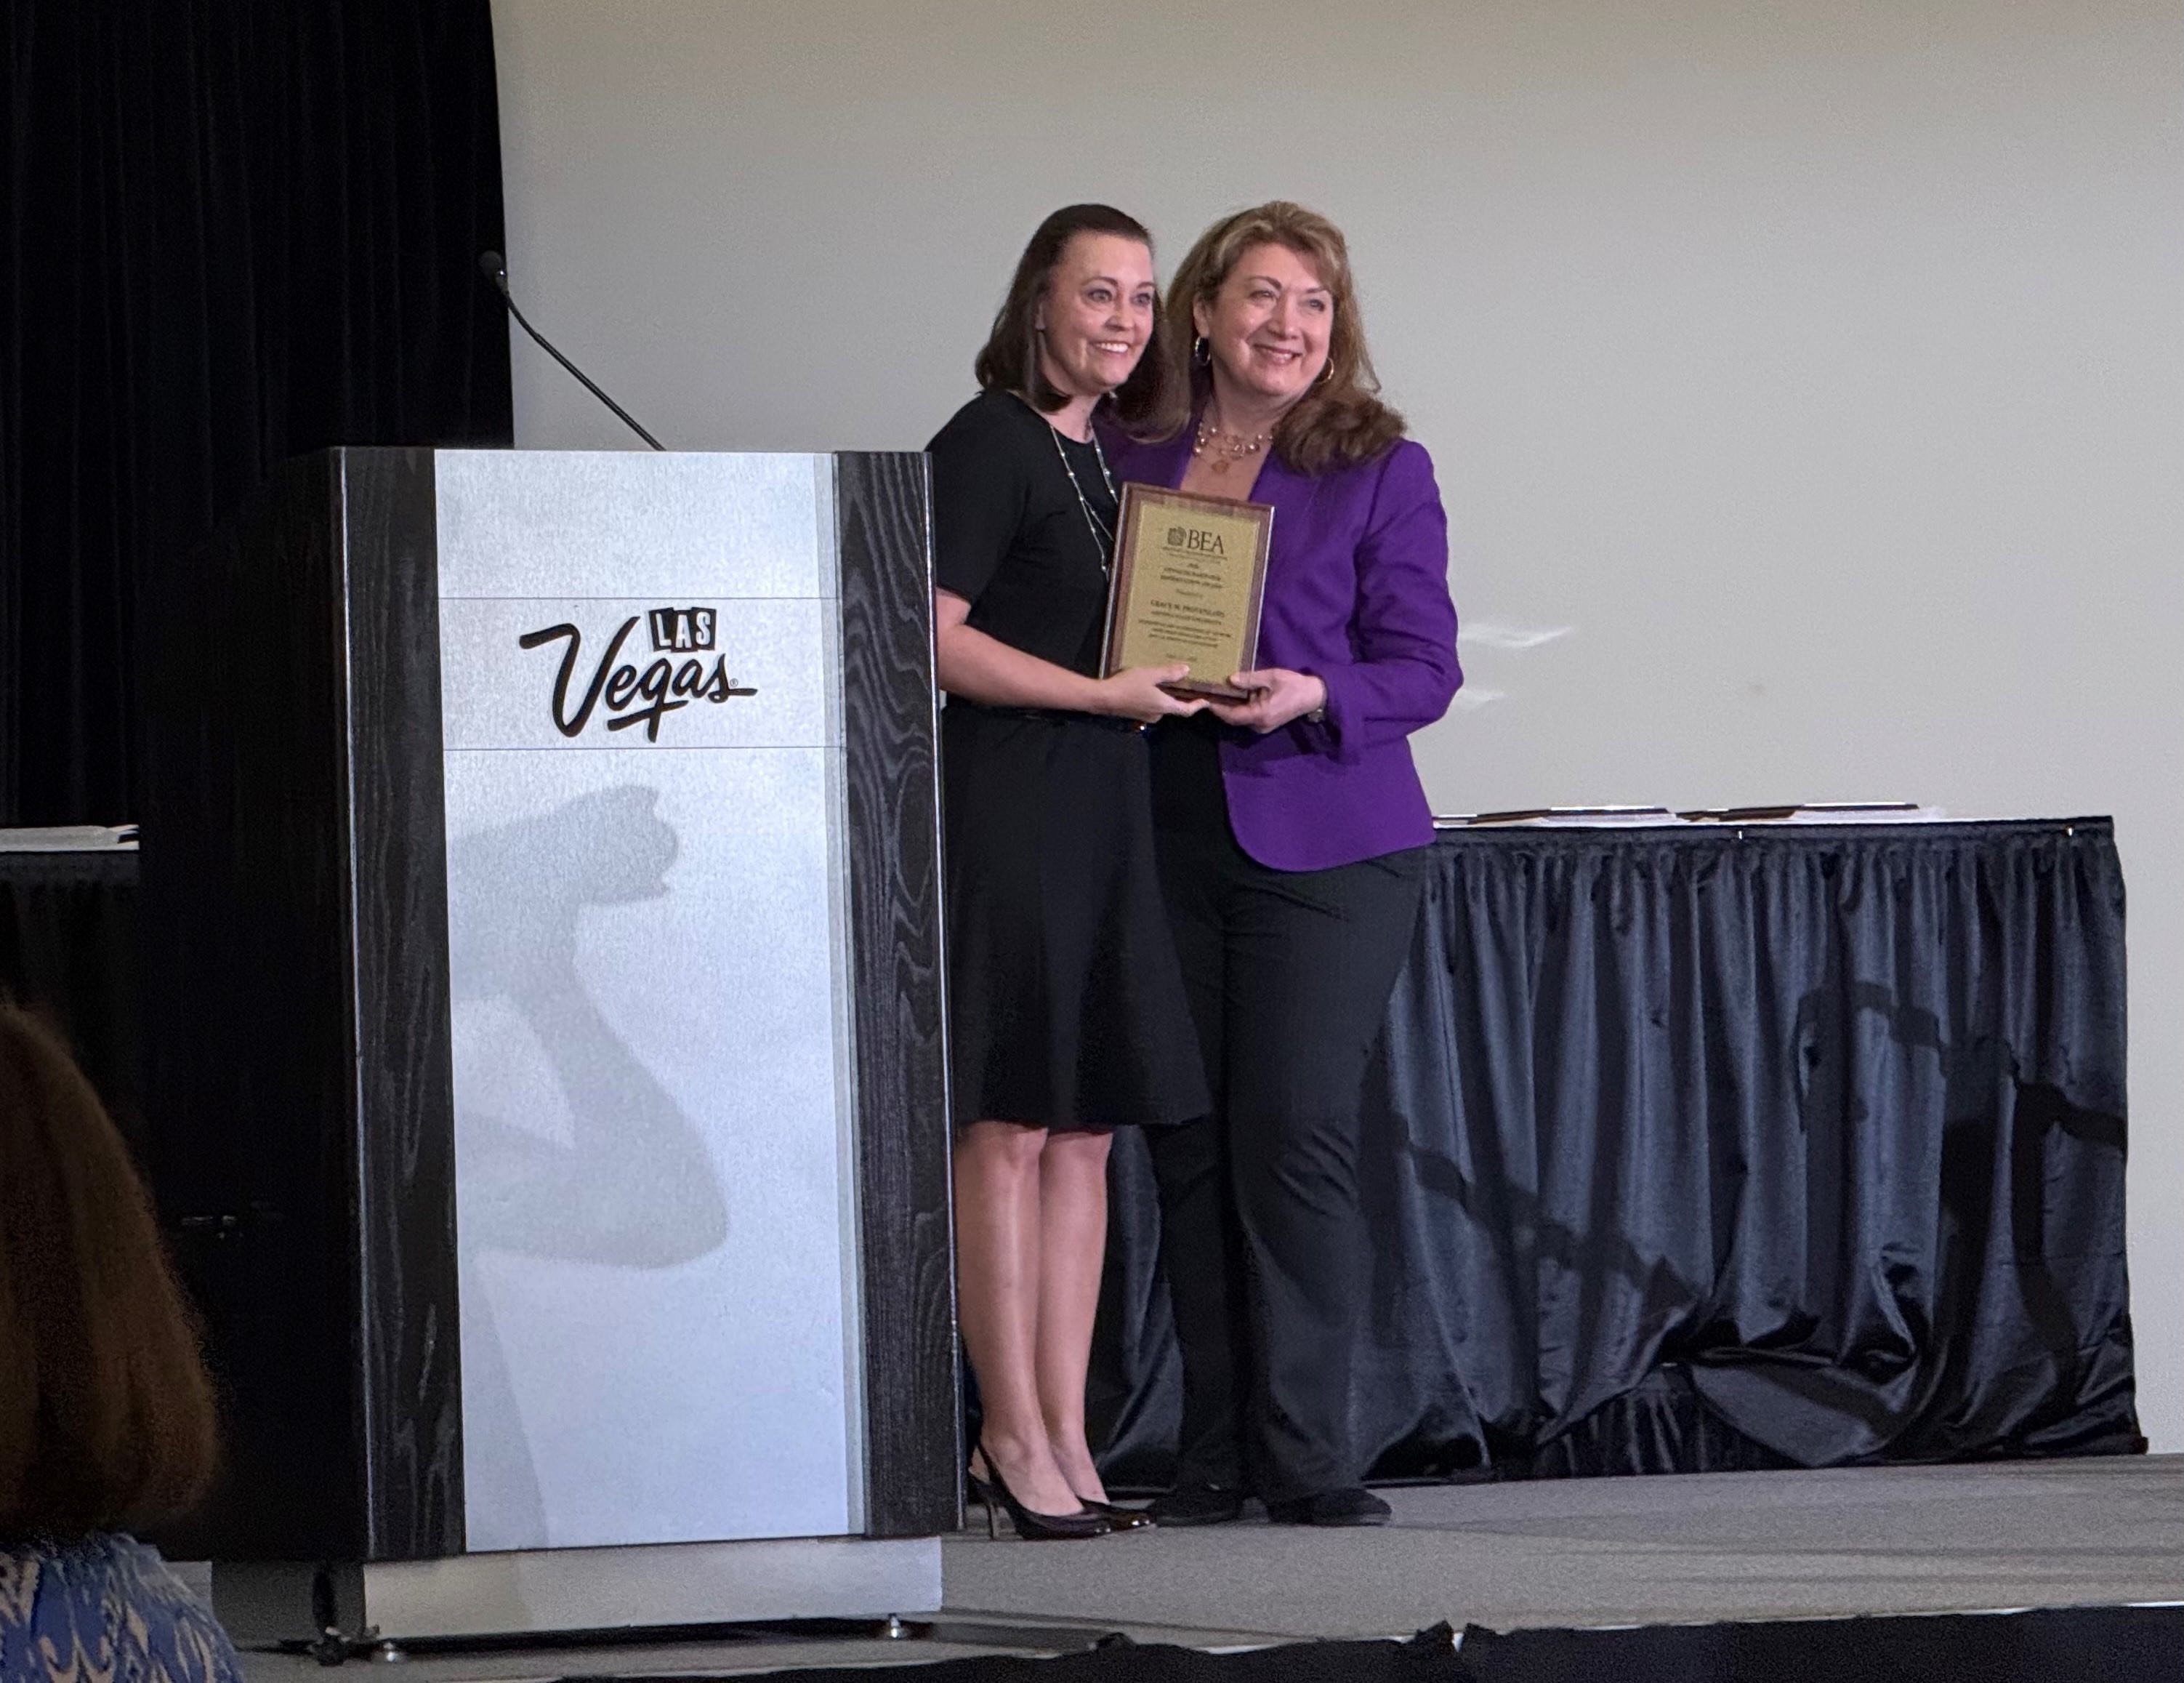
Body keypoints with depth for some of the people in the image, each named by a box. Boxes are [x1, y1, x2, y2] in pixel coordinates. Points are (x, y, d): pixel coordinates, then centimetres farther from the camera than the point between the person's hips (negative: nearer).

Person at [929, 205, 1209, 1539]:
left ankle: (1063, 1433, 11)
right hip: (1006, 806, -9)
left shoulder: (1118, 456, 18)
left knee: (1089, 1126, 8)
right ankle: (1014, 1438, -2)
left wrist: (1184, 677, 8)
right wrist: (1108, 694, -16)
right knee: (1011, 1126, -6)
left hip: (1105, 809, 9)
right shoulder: (991, 444, -8)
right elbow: (932, 636, -16)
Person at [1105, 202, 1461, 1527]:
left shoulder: (1379, 470, 2)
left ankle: (1309, 1456, -4)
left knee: (1296, 1142, -9)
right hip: (1166, 844, 3)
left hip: (1325, 848, -3)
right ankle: (1216, 1453, 10)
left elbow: (1422, 666, -1)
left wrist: (1309, 698, -19)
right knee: (1189, 1149, 3)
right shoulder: (1132, 463, 11)